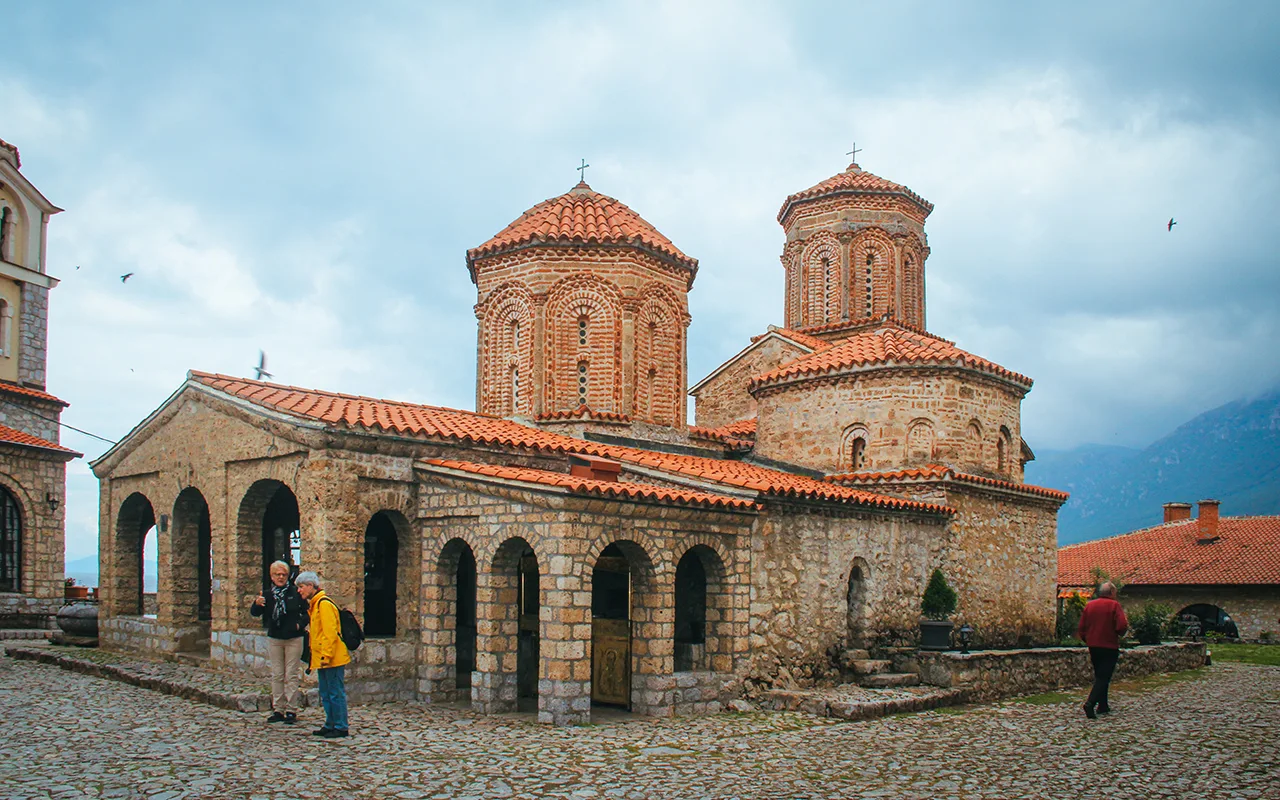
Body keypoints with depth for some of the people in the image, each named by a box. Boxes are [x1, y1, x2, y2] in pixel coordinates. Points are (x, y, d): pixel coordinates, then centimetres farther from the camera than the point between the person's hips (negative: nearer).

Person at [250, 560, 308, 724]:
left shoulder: (295, 592, -4)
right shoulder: (267, 594, 1)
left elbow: (306, 611, 5)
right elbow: (254, 613, -6)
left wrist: (300, 624, -11)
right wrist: (257, 604, -27)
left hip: (293, 639, -3)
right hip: (274, 638, 3)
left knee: (292, 676, -1)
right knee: (276, 675, 7)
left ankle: (291, 711, 2)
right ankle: (278, 710, 13)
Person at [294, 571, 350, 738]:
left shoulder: (324, 604, -14)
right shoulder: (315, 605, 17)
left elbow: (330, 632, -21)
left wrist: (326, 656, -22)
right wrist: (319, 656, 21)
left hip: (332, 660, -10)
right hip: (322, 660, 10)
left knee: (336, 693, -4)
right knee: (326, 694, 15)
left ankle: (341, 727, 0)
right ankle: (330, 725, 22)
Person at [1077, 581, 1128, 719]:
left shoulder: (1089, 605, 6)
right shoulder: (1114, 605, -10)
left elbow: (1081, 629, 7)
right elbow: (1122, 626, -19)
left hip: (1093, 646, 6)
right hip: (1109, 646, -6)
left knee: (1100, 676, 19)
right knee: (1104, 677, -6)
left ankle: (1103, 706, 23)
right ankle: (1090, 703, -22)